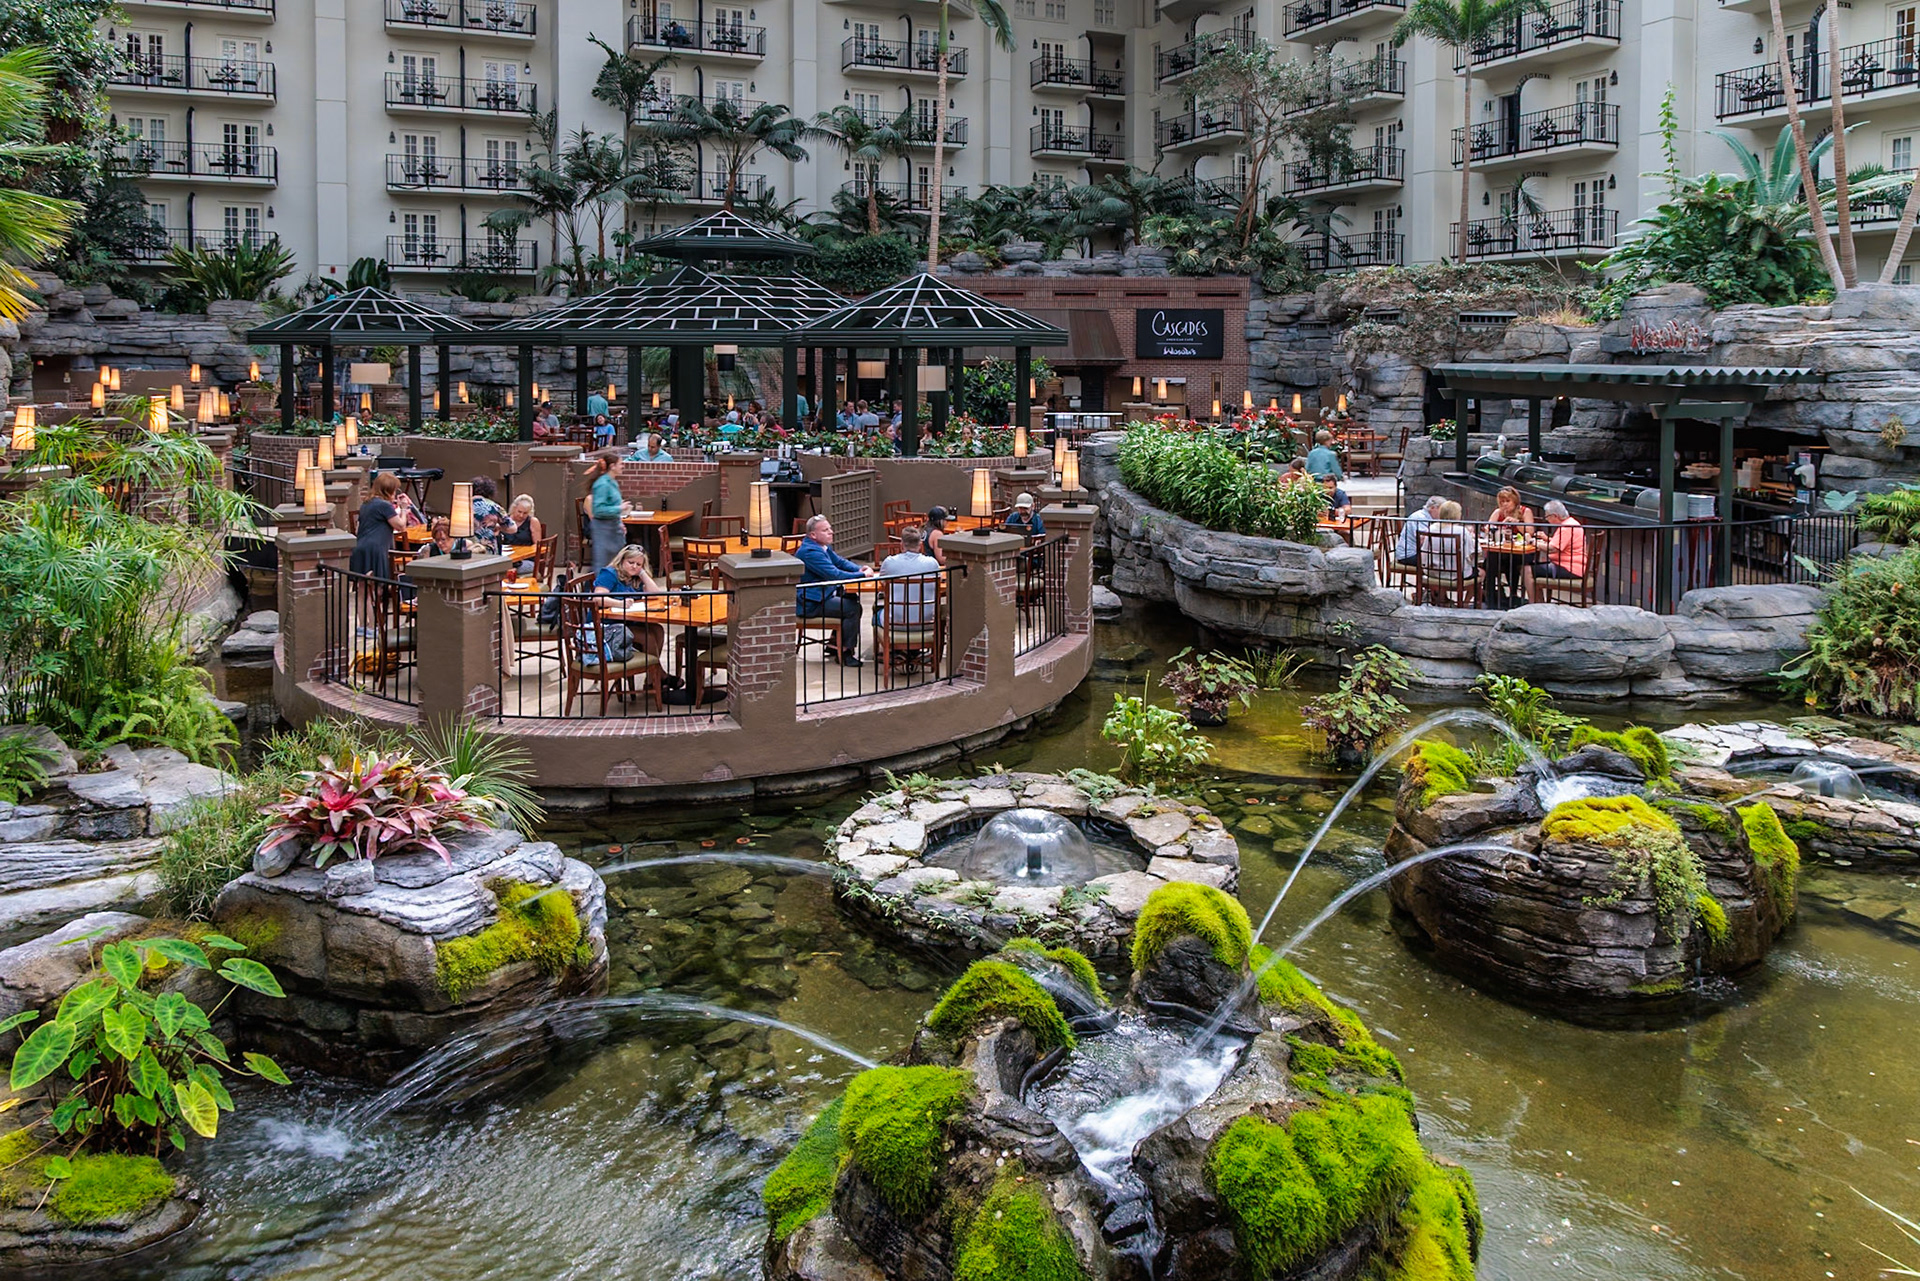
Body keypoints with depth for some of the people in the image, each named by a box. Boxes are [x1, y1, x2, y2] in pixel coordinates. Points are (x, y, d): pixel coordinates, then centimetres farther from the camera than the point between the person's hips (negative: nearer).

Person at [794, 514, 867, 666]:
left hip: (821, 595, 11)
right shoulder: (810, 551, -21)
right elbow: (834, 574, -27)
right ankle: (844, 652, -8)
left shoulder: (823, 546, 12)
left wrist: (860, 569, 0)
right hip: (809, 604, -11)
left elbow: (840, 561, 20)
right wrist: (862, 576, -22)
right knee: (853, 608, -18)